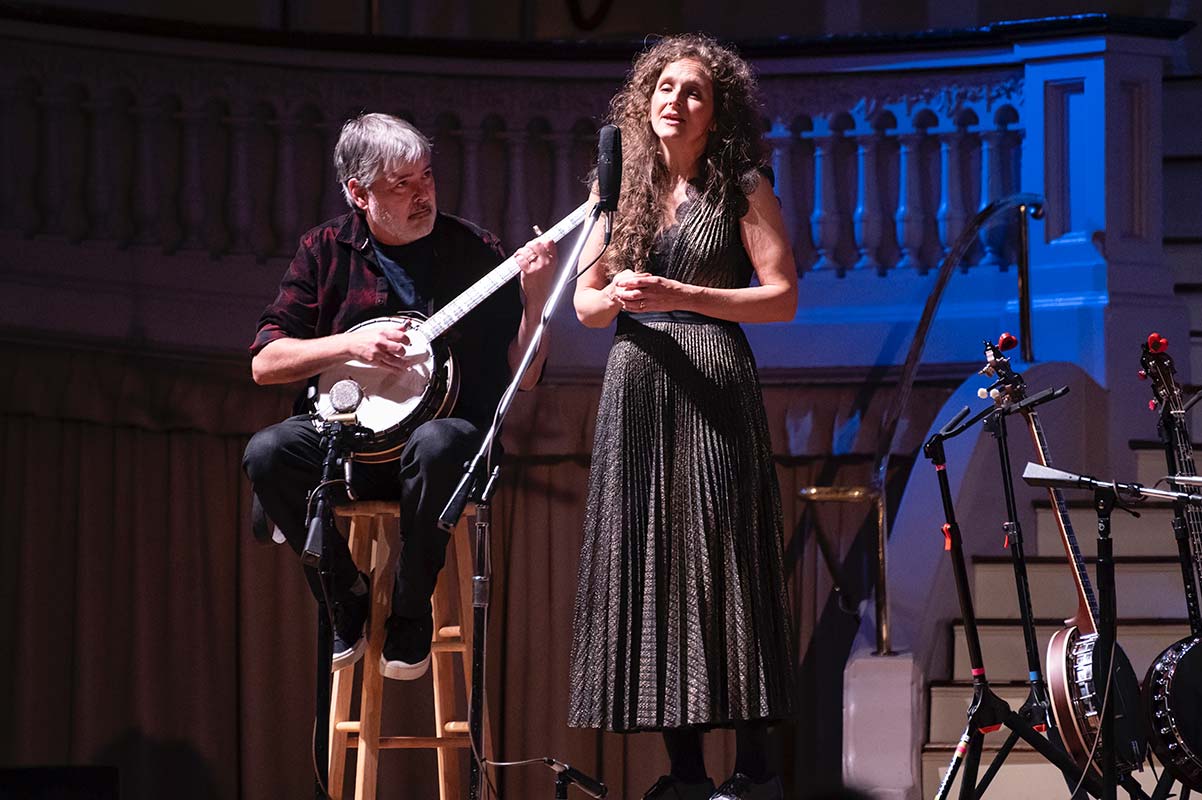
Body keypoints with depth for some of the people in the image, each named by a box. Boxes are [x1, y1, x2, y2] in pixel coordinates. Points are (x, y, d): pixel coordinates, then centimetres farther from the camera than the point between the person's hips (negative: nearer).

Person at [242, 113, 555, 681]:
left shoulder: (471, 250, 3)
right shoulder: (327, 251, 5)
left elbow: (520, 377, -1)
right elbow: (264, 363, 0)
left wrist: (535, 296, -16)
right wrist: (350, 344, -14)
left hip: (450, 428, -2)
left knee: (436, 448, -38)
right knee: (267, 453, -28)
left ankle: (411, 611, -15)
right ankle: (348, 599, -6)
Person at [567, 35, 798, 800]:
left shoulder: (742, 187, 2)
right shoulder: (621, 188, 14)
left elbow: (782, 297, -4)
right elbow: (585, 303, 16)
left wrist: (680, 295, -14)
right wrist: (616, 298, -8)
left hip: (712, 389, -5)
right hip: (636, 392, 5)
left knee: (721, 559, -8)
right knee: (648, 564, 1)